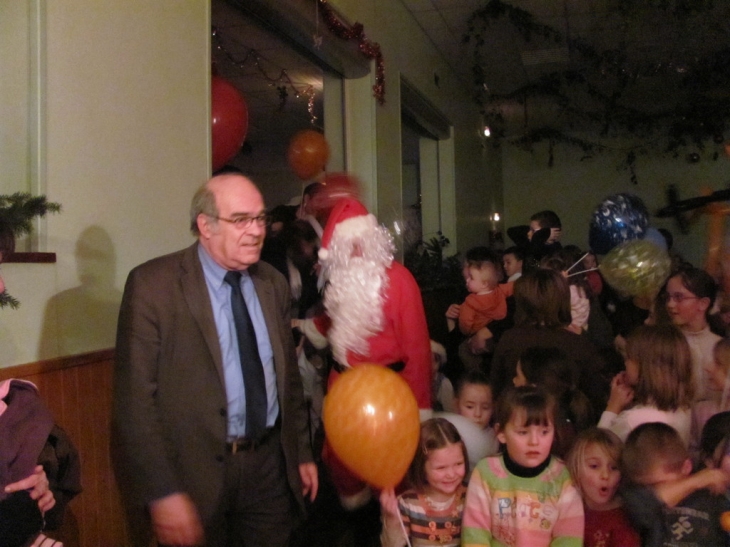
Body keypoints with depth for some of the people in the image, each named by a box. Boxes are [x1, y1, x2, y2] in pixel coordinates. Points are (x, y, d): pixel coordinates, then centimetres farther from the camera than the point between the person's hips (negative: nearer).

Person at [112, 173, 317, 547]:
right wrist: (162, 492, -17)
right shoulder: (153, 284, -11)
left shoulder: (273, 284, 5)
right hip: (195, 470, -4)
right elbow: (135, 397, -14)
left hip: (270, 465, 4)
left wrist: (302, 453, 13)